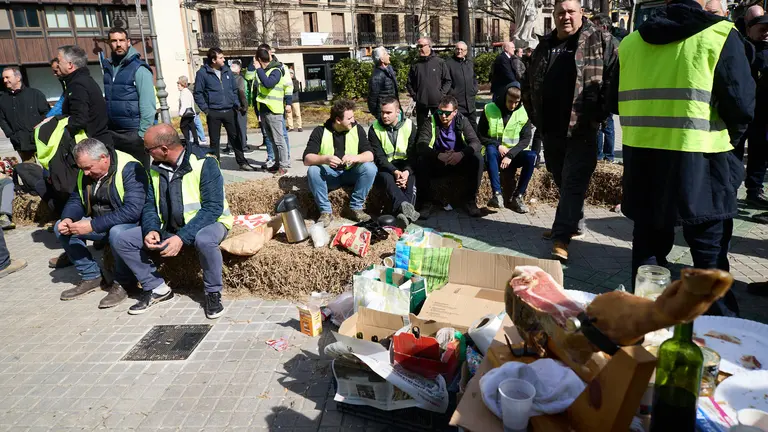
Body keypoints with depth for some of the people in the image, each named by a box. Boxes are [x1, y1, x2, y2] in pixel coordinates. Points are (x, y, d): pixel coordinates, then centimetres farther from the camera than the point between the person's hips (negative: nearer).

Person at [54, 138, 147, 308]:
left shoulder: (130, 169, -23)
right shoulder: (85, 173, 2)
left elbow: (132, 210, -33)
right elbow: (75, 200, 11)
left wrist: (93, 225, -31)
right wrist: (67, 219, -13)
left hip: (130, 223, -8)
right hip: (99, 224, 8)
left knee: (117, 232, -38)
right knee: (60, 228, -4)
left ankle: (122, 283, -13)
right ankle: (91, 276, 6)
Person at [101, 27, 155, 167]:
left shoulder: (139, 69, -7)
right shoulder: (107, 67, 10)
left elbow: (148, 105, -13)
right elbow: (107, 100, 15)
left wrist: (143, 133, -16)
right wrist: (105, 127, 10)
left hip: (134, 133, -6)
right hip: (112, 132, 6)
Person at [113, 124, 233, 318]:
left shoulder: (204, 163, -19)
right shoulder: (155, 168, 2)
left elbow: (213, 207, -25)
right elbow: (150, 205, 6)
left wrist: (182, 237, -32)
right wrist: (151, 230, -16)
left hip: (207, 222, -6)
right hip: (168, 227, 6)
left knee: (204, 240, -40)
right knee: (123, 241, -6)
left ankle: (213, 293, -15)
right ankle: (156, 288, 7)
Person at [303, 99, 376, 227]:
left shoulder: (357, 129, -6)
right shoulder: (320, 131, -10)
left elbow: (370, 155, -14)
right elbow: (307, 159, -19)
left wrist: (355, 157, -36)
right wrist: (324, 159, -39)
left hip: (351, 173, 1)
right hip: (328, 175, -1)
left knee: (370, 167, -27)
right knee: (312, 171, -31)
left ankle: (356, 208, -14)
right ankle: (326, 211, -18)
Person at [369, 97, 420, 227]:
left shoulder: (409, 126, 0)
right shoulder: (374, 129, -5)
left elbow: (413, 153, -4)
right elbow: (379, 157, -11)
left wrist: (407, 171, -24)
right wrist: (395, 172, -27)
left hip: (405, 166, 2)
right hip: (385, 167, -1)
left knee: (411, 179, -32)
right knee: (387, 178, -35)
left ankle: (404, 212, -51)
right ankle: (408, 209, -58)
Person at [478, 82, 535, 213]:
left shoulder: (523, 112, 1)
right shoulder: (489, 109, -2)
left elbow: (526, 139, -2)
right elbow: (480, 136, 1)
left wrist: (510, 155, -17)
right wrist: (498, 146, -15)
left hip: (514, 155, 1)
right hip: (495, 153, -1)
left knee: (532, 156, -29)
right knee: (490, 150, -36)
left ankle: (518, 196, -20)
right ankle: (497, 194, -38)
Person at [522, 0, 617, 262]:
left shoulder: (600, 42, -1)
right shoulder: (544, 46, 14)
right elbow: (528, 84, 23)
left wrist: (600, 113, -11)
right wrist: (534, 115, 17)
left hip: (581, 129, -6)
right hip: (550, 129, 6)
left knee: (573, 182, -7)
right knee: (562, 180, 15)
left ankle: (562, 238, -8)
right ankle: (573, 225, 32)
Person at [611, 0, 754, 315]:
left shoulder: (631, 42, 8)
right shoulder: (720, 35, -5)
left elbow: (616, 100, 11)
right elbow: (741, 103, -10)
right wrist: (731, 136, 9)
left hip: (640, 157, 4)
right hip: (697, 160, -4)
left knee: (648, 242, 16)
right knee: (710, 248, 8)